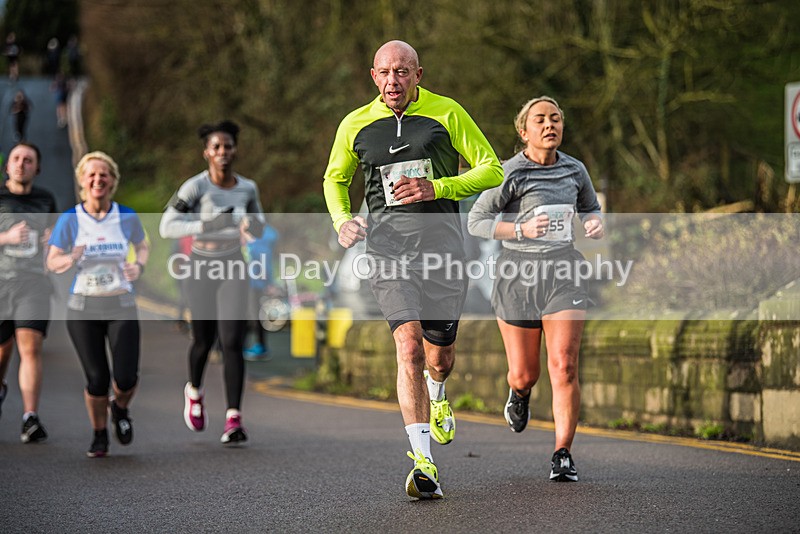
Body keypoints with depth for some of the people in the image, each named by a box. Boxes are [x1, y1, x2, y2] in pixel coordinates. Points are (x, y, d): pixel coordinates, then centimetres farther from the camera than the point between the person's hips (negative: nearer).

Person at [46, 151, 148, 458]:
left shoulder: (127, 217, 0)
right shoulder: (70, 219, -3)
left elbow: (142, 247, 17)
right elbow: (51, 261, 0)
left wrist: (139, 266, -5)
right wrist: (68, 260, -23)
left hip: (121, 306, 1)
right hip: (83, 307, -1)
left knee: (126, 378, -9)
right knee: (97, 379, -4)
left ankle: (120, 409, 28)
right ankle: (99, 435, 21)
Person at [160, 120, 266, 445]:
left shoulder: (247, 188, -2)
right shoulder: (195, 186, -14)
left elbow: (258, 231, 10)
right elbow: (166, 227, -19)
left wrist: (253, 225, -14)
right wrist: (206, 226, -33)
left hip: (233, 268, 1)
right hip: (201, 269, -1)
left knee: (232, 342, -13)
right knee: (203, 342, 11)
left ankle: (233, 420, -14)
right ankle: (194, 392, 44)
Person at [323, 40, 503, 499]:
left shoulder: (447, 113, 2)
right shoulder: (356, 126, 8)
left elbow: (492, 170, 3)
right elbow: (336, 179, 24)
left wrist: (436, 188, -10)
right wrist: (342, 220, 3)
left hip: (442, 239, 0)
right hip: (388, 243, 0)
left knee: (440, 355, 8)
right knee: (409, 346, -18)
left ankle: (437, 397, 48)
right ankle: (423, 462, -19)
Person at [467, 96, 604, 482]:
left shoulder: (574, 169, 6)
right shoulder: (509, 173, -7)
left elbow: (589, 207, 23)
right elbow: (476, 221, -5)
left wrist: (595, 223, -1)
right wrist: (522, 229, -19)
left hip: (563, 268, 2)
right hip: (518, 273, -2)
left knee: (563, 365, -13)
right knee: (524, 373, 7)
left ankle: (563, 455, -7)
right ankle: (519, 395, 46)